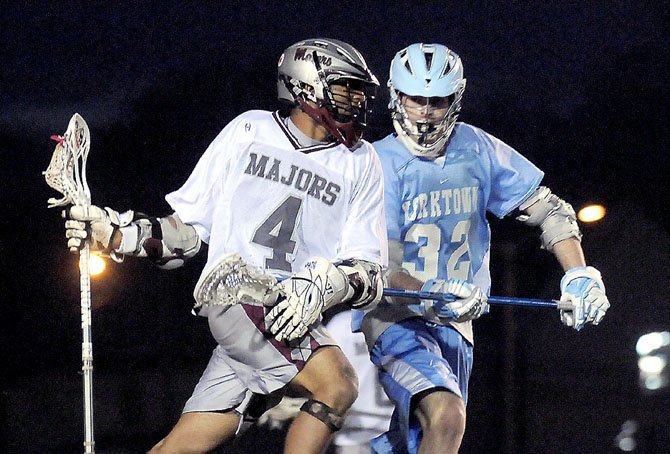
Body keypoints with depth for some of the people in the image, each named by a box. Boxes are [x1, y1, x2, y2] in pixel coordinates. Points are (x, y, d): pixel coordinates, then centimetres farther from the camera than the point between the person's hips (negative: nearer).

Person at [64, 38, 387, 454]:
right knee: (337, 385, -27)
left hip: (294, 316, 3)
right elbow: (189, 229, 15)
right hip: (234, 296, -3)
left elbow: (369, 274, 5)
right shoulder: (250, 132, 9)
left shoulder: (361, 162, 11)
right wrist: (115, 234, 2)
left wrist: (323, 285, -16)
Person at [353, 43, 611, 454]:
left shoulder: (476, 149, 0)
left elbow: (548, 209, 7)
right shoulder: (380, 166, -12)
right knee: (447, 418, -29)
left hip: (454, 326, 6)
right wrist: (430, 296, -36)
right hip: (394, 318, -6)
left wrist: (579, 274, -8)